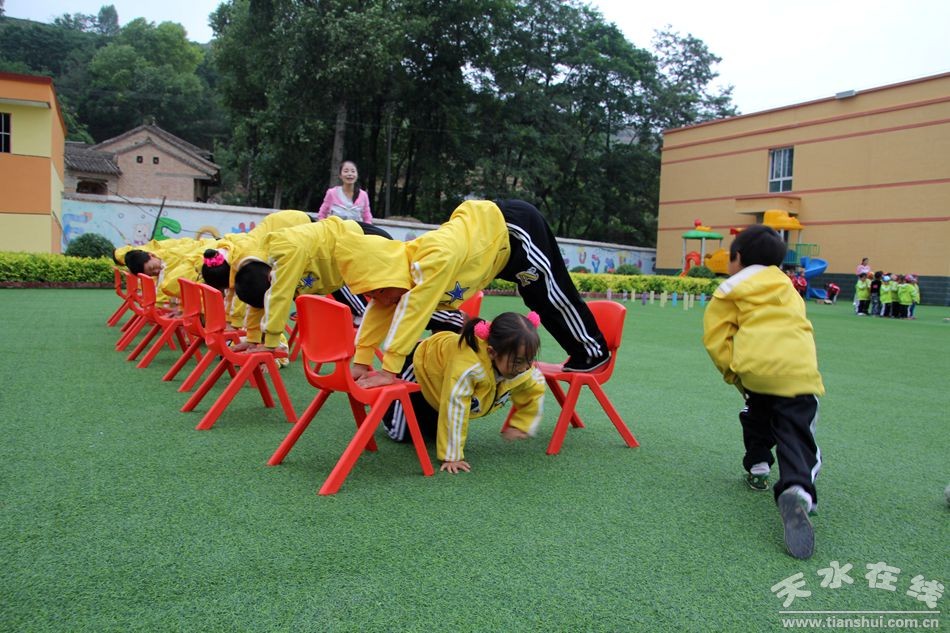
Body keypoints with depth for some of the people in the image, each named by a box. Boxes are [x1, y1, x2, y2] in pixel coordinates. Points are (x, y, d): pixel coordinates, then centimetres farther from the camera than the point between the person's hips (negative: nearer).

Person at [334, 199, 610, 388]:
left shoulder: (435, 258, -41)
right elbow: (377, 313, -10)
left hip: (515, 227, -7)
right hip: (487, 227, 7)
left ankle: (593, 351, 23)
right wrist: (361, 362, -15)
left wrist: (389, 371, -45)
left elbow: (412, 312, -45)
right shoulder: (394, 264, -15)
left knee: (549, 295, 4)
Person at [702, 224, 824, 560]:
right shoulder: (787, 287, 27)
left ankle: (757, 467, 38)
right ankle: (797, 490, -28)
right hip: (800, 371, 2)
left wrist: (732, 370, 8)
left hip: (755, 366, -1)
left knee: (757, 413, 30)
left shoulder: (731, 291, 13)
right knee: (796, 437, -3)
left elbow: (715, 336, 2)